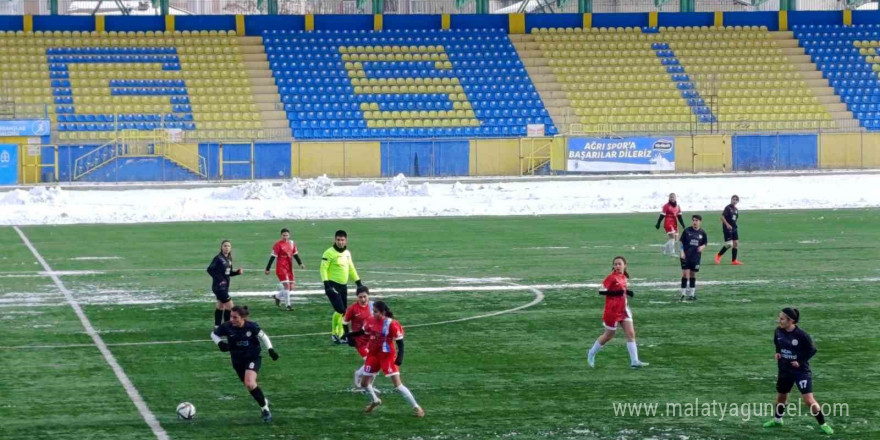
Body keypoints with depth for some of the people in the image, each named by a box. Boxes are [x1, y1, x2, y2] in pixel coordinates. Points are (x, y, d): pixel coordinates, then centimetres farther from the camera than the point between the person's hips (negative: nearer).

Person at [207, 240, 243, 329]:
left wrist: (237, 272, -1)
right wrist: (218, 278, -22)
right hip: (219, 286, -9)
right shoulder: (218, 258, -15)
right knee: (230, 306, -10)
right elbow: (210, 269, -19)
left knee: (220, 306, 17)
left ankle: (217, 326, 27)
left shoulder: (228, 259, 9)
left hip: (225, 286, 9)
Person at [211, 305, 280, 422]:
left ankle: (265, 408, -6)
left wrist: (270, 349, -7)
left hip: (253, 357, -4)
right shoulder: (227, 327, -16)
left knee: (250, 384, -24)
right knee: (249, 386, 11)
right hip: (237, 360, 4)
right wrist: (220, 342, -17)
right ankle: (263, 401, 40)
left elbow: (263, 336, 0)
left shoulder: (252, 327, -19)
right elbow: (213, 334, 1)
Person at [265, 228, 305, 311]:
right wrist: (267, 269, -10)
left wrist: (300, 263, 8)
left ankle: (277, 296, 29)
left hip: (289, 268, 7)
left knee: (291, 287, 7)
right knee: (286, 285, -14)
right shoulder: (278, 244, -10)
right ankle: (288, 305, -9)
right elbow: (273, 257, -10)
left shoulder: (292, 243, 9)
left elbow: (295, 255, 19)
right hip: (281, 268, -7)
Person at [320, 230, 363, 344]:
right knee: (340, 310, -15)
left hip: (343, 286, 7)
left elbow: (351, 268, 23)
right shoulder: (329, 253, -11)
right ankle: (334, 333, 1)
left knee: (343, 311, 8)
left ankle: (340, 335, 18)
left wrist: (358, 282, 20)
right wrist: (326, 283, -23)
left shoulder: (347, 253, 12)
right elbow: (323, 268, -14)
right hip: (333, 285, -7)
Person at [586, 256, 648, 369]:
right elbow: (601, 291, -19)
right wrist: (615, 292, -30)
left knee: (631, 334, -3)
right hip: (612, 310, -7)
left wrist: (626, 292, 2)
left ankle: (634, 361, -5)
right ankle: (591, 354, 29)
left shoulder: (624, 277, 7)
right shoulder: (611, 277, -14)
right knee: (609, 335, 7)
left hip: (623, 308, 7)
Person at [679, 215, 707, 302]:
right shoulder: (687, 231, -4)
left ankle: (691, 294, 22)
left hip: (696, 256, 2)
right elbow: (682, 242, 1)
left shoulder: (702, 233, 2)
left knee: (693, 274, 12)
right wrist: (682, 252, -8)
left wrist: (702, 247, -11)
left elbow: (705, 243, 11)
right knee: (685, 274, -8)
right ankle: (683, 294, -2)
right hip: (686, 256, -2)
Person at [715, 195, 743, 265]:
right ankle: (718, 255, 9)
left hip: (734, 228, 8)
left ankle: (734, 260, 7)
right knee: (729, 244, -13)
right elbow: (722, 217, -17)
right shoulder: (728, 208, -10)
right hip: (727, 228, -8)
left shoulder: (736, 210, 13)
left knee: (736, 243, 1)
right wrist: (727, 225, -27)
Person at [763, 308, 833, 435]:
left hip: (801, 371, -6)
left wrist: (800, 361, -16)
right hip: (784, 370, 6)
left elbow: (812, 350, -10)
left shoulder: (801, 335, -23)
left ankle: (823, 424, 4)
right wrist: (777, 352, -2)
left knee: (809, 400, -11)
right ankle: (777, 420, 47)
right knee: (781, 396, 23)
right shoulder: (778, 331, -7)